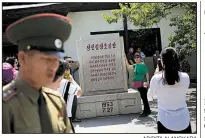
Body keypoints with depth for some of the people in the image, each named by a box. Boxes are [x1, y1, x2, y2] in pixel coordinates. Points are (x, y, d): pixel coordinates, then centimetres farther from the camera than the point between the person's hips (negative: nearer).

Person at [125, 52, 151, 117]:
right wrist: (125, 59, 13)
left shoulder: (143, 65, -11)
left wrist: (147, 81, -19)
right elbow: (128, 66, 19)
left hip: (143, 84, -8)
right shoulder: (135, 65, 12)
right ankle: (147, 110, 27)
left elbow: (147, 74, -13)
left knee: (144, 97, -3)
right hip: (138, 84, 8)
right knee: (143, 97, 15)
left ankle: (146, 112, 6)